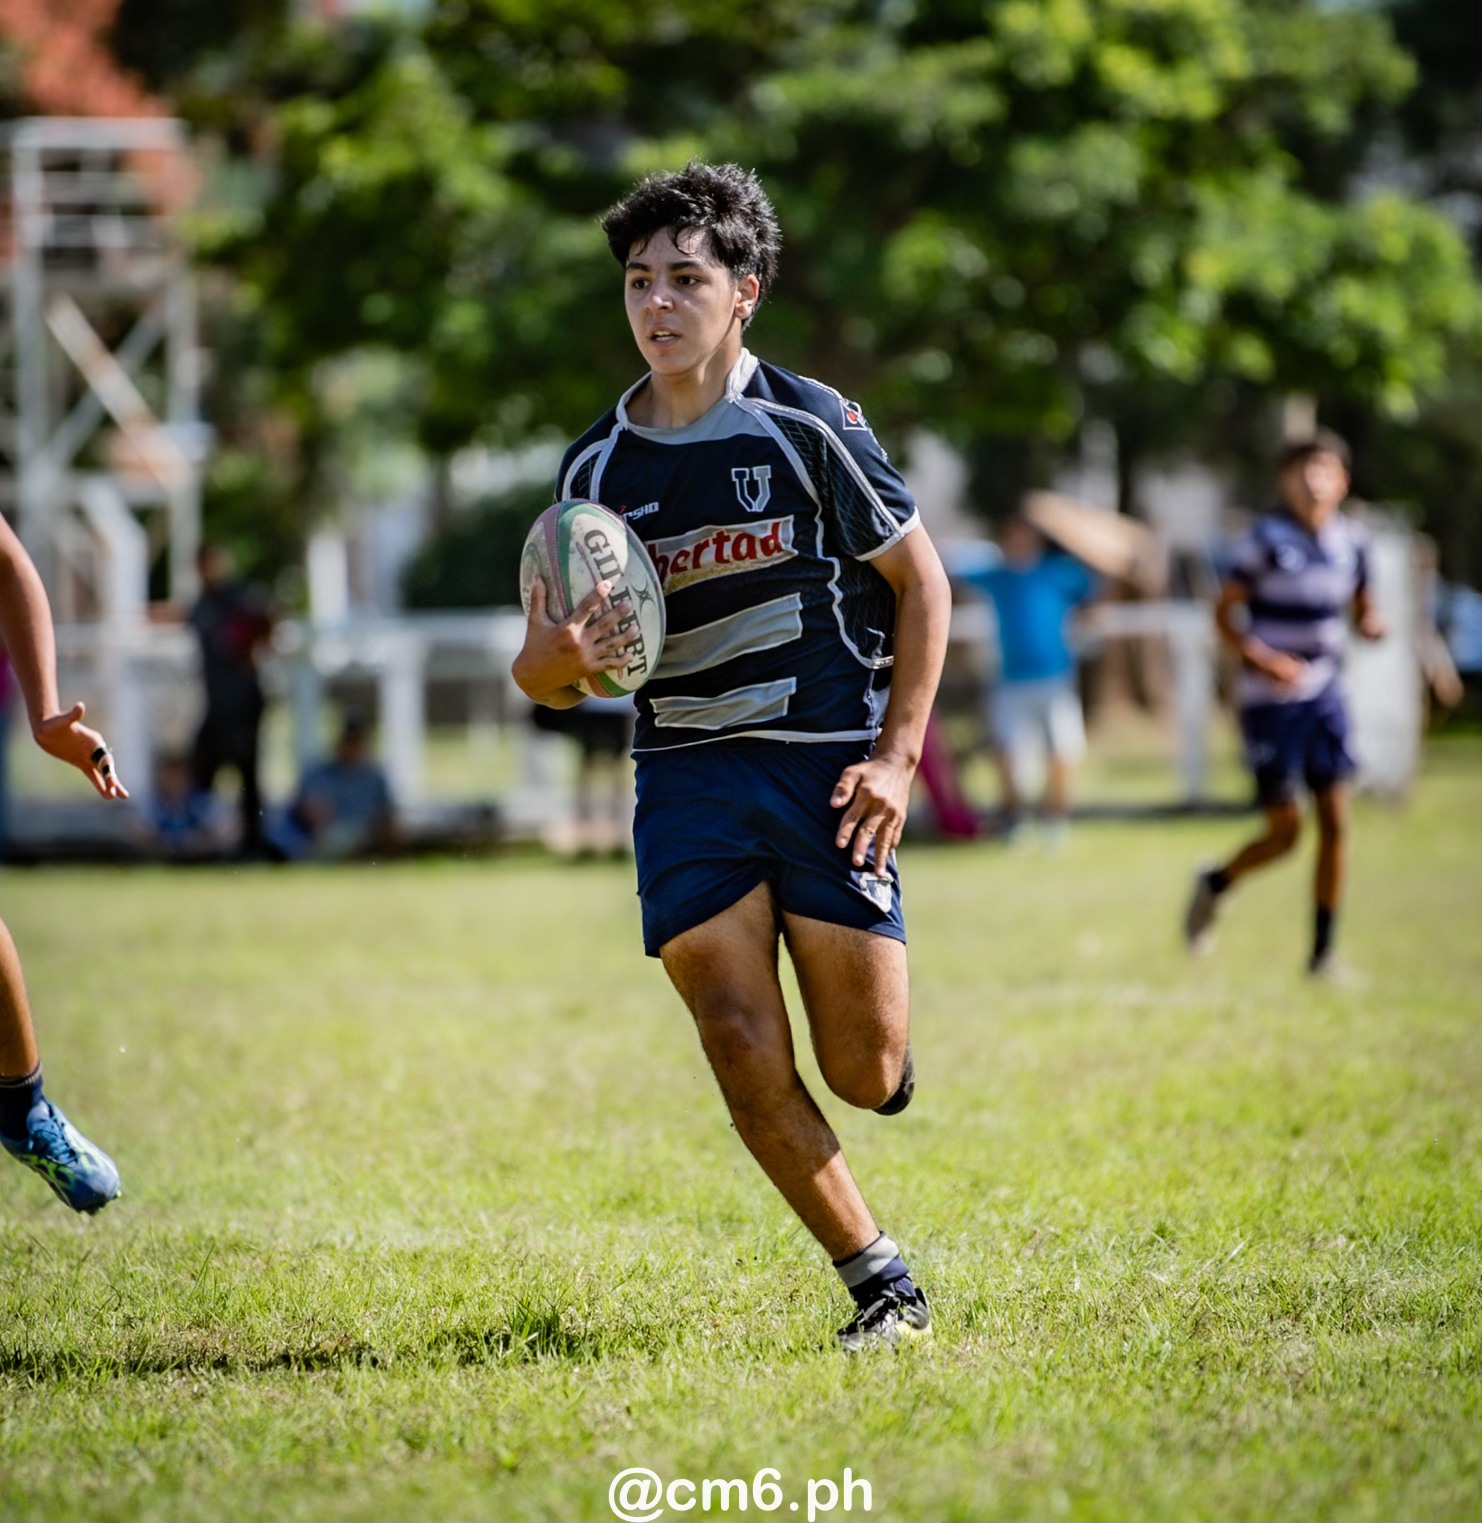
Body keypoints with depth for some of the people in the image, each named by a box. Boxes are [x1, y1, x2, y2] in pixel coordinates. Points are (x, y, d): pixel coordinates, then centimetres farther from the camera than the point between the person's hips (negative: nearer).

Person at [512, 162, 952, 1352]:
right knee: (743, 1052, -11)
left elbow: (922, 583, 2)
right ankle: (884, 1287, 1)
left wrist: (896, 759, -6)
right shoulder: (600, 468, 6)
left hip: (827, 761, -3)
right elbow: (548, 675, 12)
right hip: (686, 772, 3)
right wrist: (554, 662, -14)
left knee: (865, 1073, -4)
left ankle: (892, 1064, 35)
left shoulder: (809, 426, -4)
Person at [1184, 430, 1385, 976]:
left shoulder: (1352, 541, 4)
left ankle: (1323, 951, 7)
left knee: (1334, 823, -3)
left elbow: (1362, 609, 17)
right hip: (1270, 702, -5)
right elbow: (1224, 611, -8)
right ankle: (1215, 885, 25)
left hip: (1325, 697, 5)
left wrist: (1371, 624, -6)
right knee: (1285, 830, -5)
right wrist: (1262, 658, -23)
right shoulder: (1267, 537, -11)